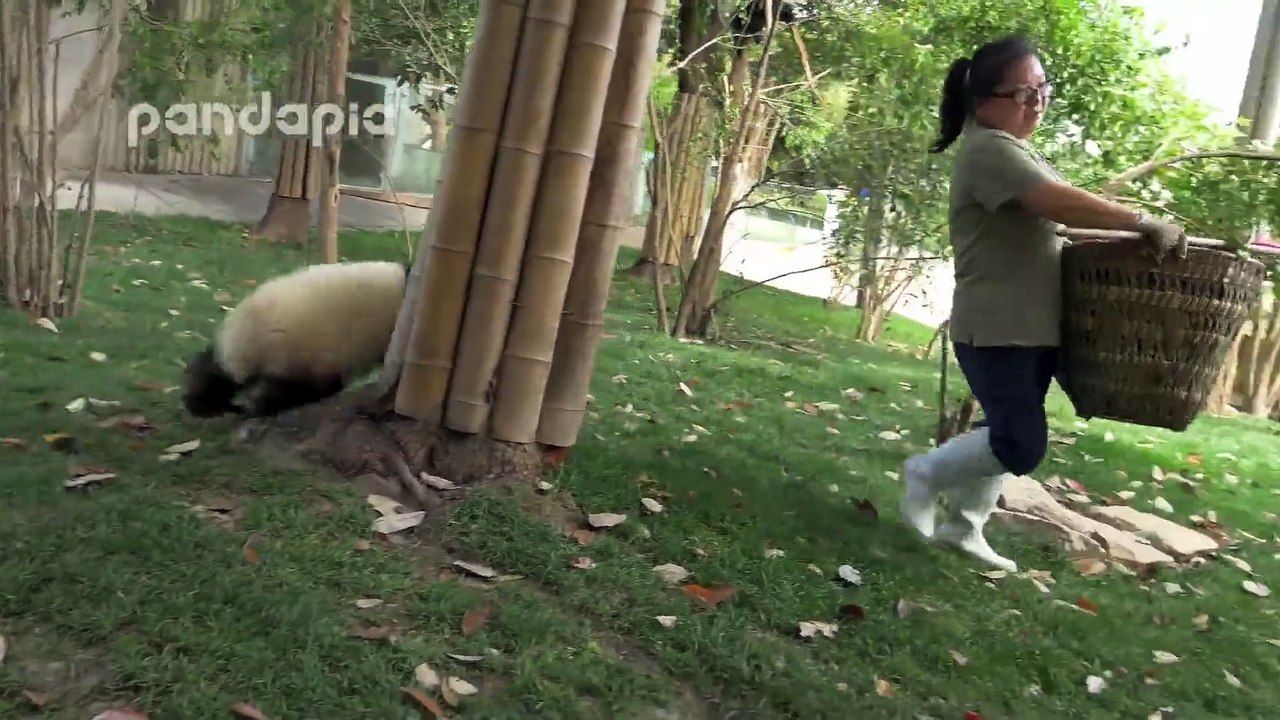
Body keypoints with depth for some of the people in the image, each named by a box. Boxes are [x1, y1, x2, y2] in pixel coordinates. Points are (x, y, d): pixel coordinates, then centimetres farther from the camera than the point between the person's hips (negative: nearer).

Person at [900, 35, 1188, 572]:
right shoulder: (988, 149, -15)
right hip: (997, 331, -10)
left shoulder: (1013, 150, 18)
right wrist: (1143, 223, -18)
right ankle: (927, 472, 12)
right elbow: (1059, 203, -26)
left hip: (1032, 329, 10)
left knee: (1010, 438, 14)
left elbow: (1043, 225, 22)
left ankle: (963, 527, 27)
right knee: (1022, 446, -10)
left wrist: (1130, 233, 15)